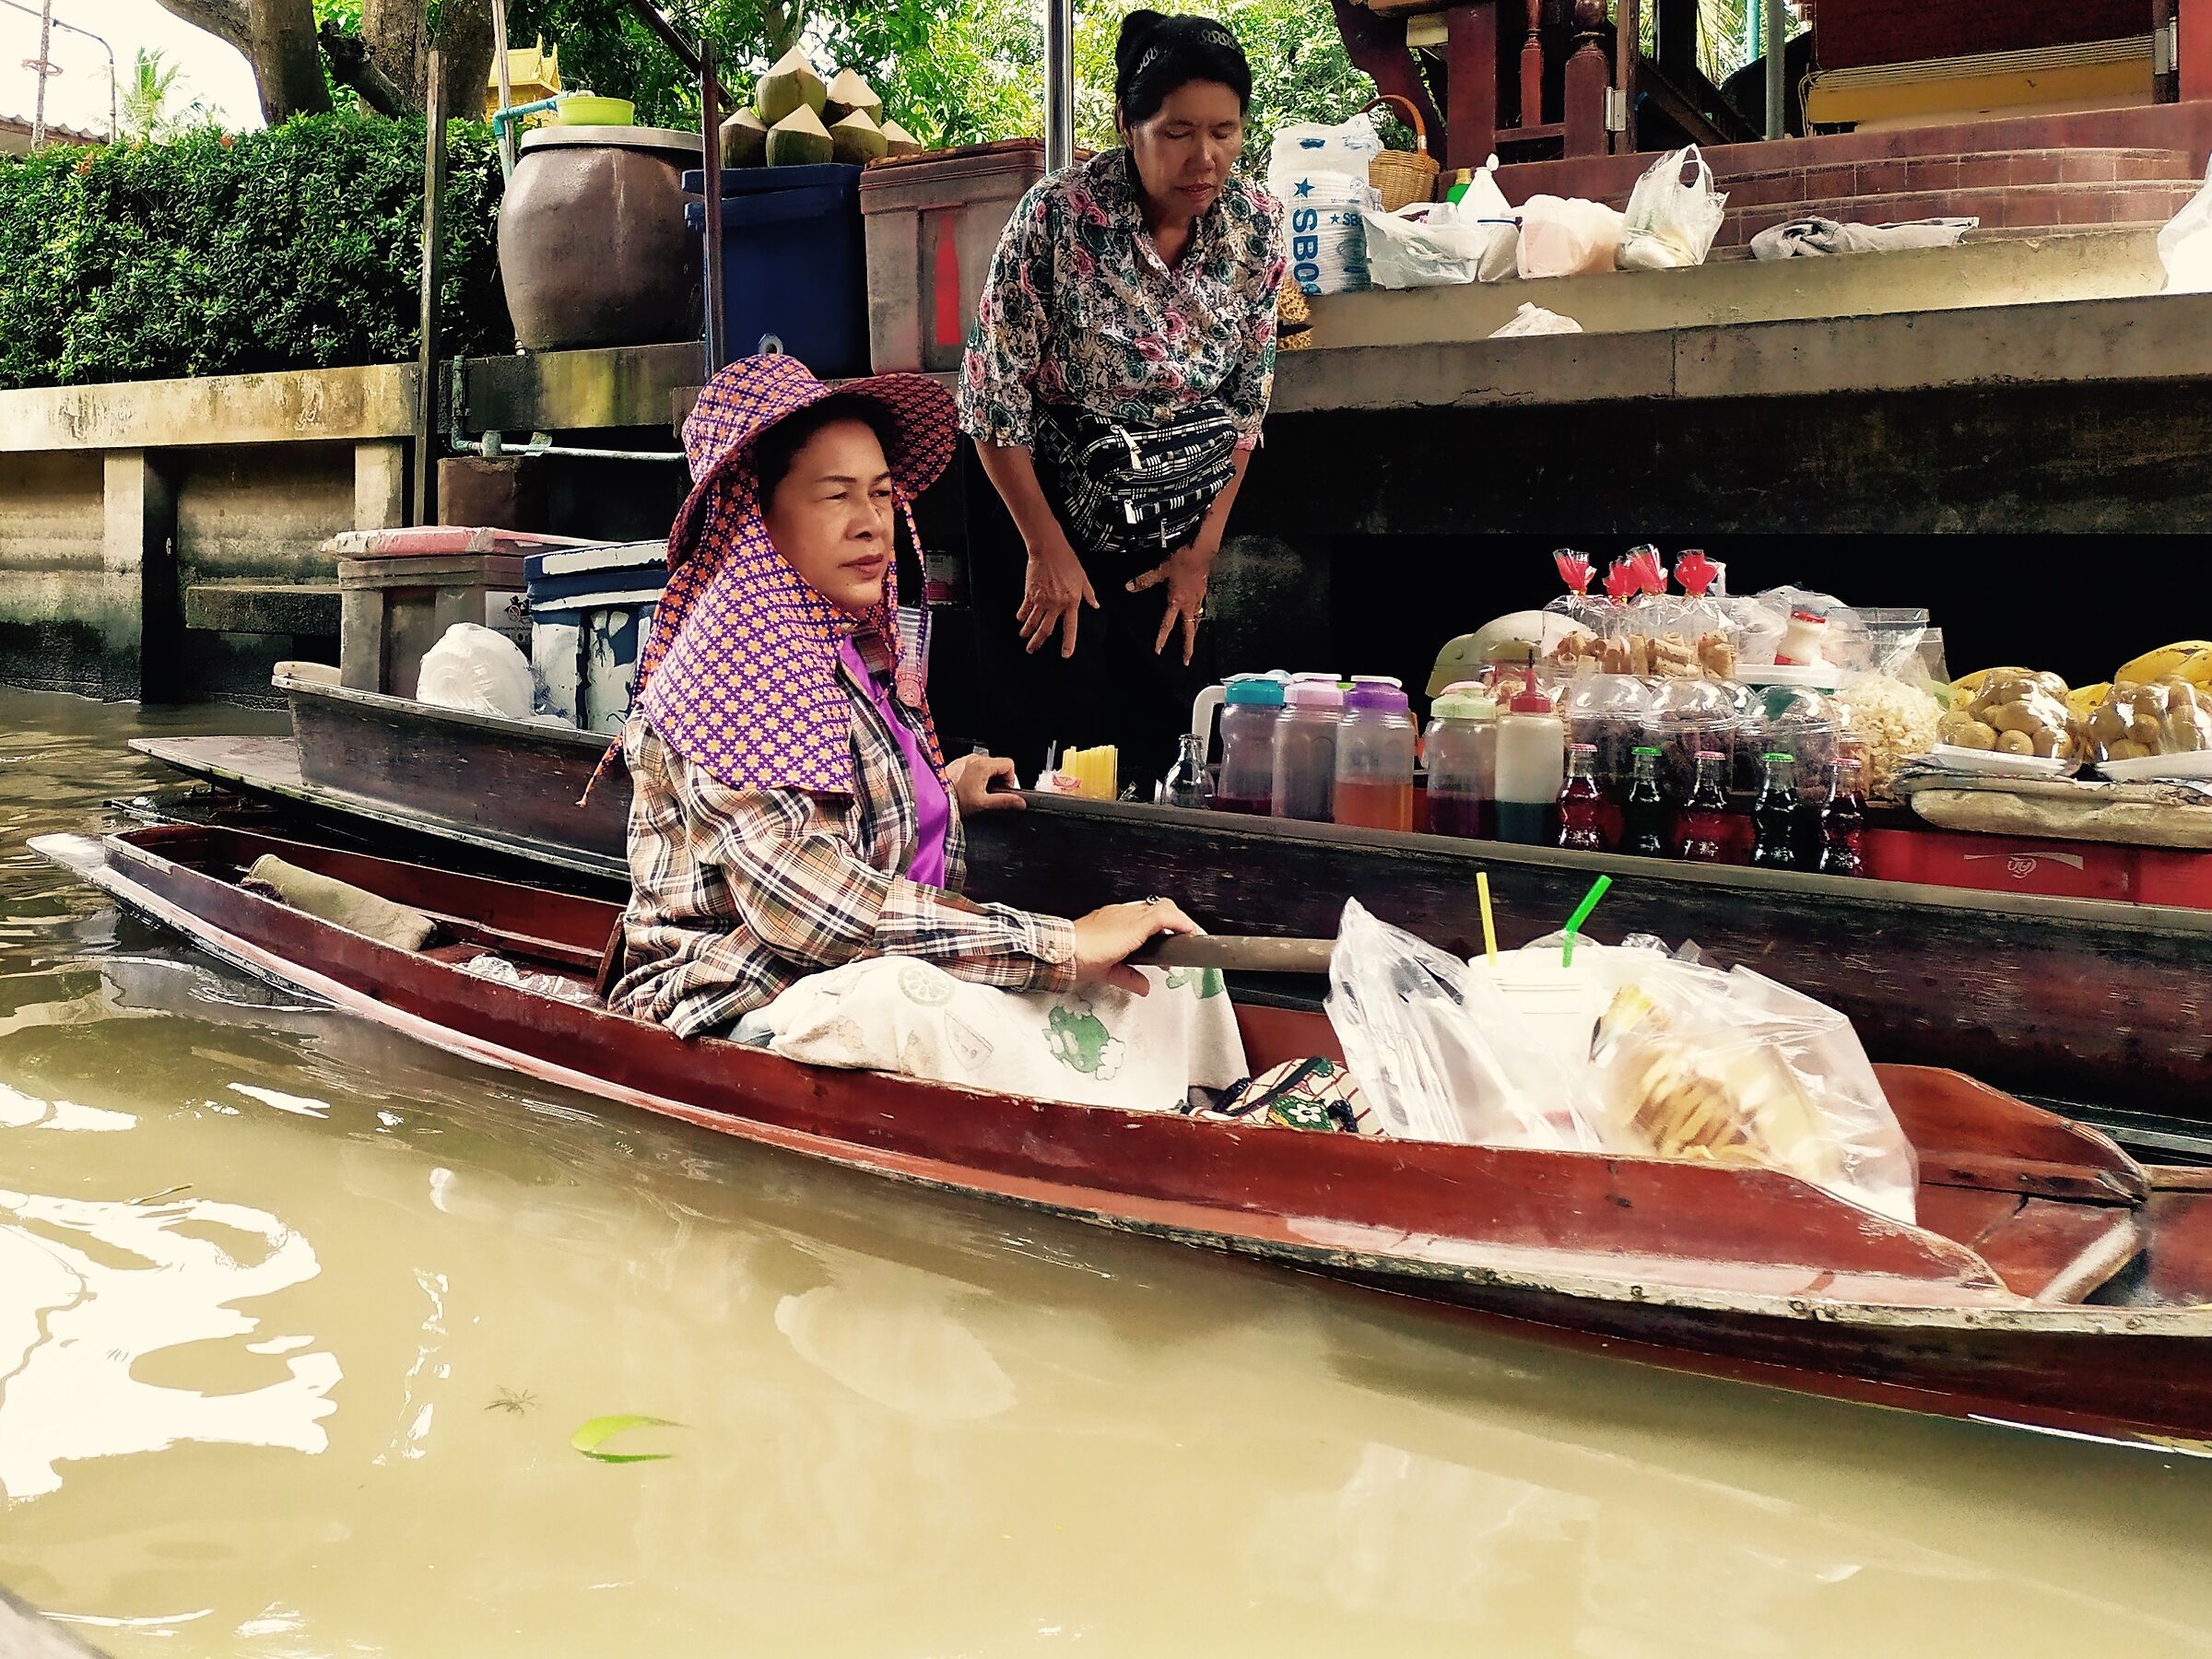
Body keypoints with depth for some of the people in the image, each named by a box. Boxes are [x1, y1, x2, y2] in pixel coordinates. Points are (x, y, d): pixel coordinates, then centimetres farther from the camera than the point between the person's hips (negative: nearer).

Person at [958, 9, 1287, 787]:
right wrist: (1049, 552, -11)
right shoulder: (1057, 217, -21)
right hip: (1044, 522, -3)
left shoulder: (1256, 224, -8)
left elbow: (1246, 401, 2)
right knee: (1056, 748, 1)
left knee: (1163, 750, 6)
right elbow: (996, 398, -14)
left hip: (1174, 542, 4)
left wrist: (1204, 548, 1)